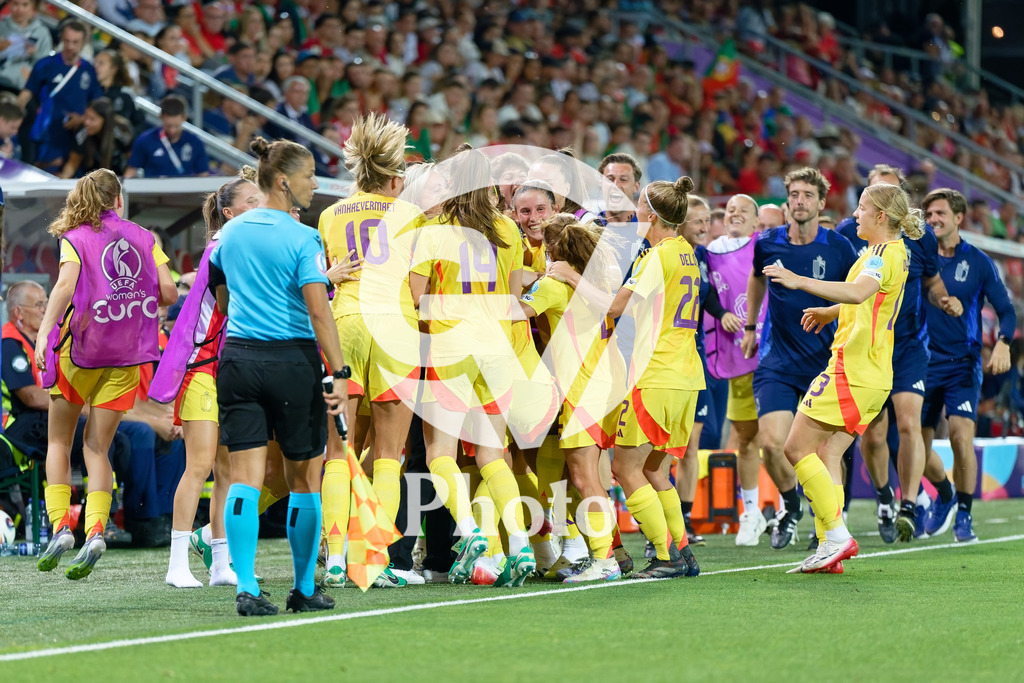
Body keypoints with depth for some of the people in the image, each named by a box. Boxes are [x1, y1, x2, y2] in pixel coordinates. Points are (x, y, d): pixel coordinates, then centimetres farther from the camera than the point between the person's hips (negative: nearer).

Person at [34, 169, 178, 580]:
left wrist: (44, 333, -23)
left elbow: (65, 286, -18)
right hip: (125, 355, 2)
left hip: (80, 346, -2)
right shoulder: (143, 238, 7)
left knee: (59, 441, 13)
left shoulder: (75, 239, -1)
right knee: (97, 447, 7)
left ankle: (60, 525, -2)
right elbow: (169, 293, -1)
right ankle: (95, 530, -12)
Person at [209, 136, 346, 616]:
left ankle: (245, 586, -13)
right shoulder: (302, 239, -9)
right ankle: (305, 589, 16)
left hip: (237, 357, 4)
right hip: (291, 360, -4)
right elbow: (318, 310, -16)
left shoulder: (229, 233, 9)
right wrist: (340, 373, -17)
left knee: (245, 475, -1)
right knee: (304, 477, 9)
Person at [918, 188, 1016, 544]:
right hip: (924, 364, 2)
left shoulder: (978, 262, -1)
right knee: (917, 445, 1)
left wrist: (1002, 344, -19)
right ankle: (945, 495, 32)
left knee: (961, 436, -18)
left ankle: (963, 515, -3)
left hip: (963, 364, -2)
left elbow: (1006, 311, -1)